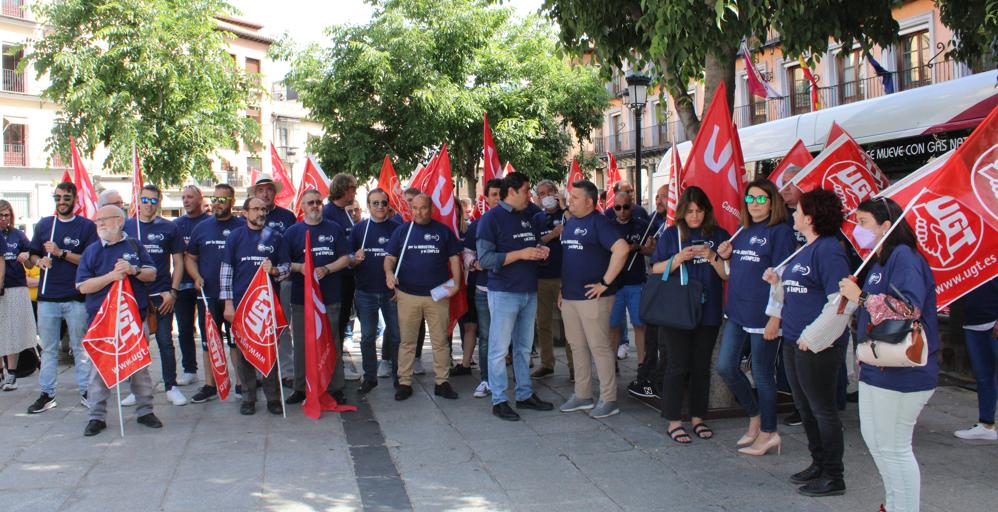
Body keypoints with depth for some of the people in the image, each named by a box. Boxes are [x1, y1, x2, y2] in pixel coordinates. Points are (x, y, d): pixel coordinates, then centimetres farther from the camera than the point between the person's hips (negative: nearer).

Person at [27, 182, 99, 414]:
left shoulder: (87, 226, -1)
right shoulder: (44, 225, 10)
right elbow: (33, 254, 16)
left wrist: (61, 253, -16)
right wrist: (40, 261, -6)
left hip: (76, 297, -3)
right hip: (47, 297, 3)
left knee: (80, 347, 5)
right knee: (48, 348, 9)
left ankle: (86, 391, 12)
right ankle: (47, 393, 15)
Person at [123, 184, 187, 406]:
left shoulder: (169, 228, 3)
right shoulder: (126, 227, 7)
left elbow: (178, 263, 5)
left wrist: (172, 291, -5)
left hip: (161, 295, -2)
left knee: (165, 342, 2)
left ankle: (171, 387, 10)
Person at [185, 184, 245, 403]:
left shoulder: (242, 227, 1)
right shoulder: (202, 228, 10)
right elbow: (189, 257, 16)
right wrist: (196, 277, 0)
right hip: (207, 295, 3)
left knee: (237, 340, 3)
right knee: (208, 341, 9)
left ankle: (241, 383, 13)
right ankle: (209, 385, 18)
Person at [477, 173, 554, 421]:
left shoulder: (527, 218, 14)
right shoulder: (492, 218, -9)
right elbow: (485, 259, -17)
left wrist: (541, 250, 2)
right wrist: (520, 254, -21)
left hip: (529, 292, 7)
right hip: (504, 293, -7)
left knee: (524, 347, 14)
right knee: (499, 349, -1)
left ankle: (525, 395, 24)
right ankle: (499, 400, 6)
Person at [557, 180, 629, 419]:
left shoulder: (599, 222, -11)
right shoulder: (570, 223, 15)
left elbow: (622, 249, -23)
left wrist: (605, 283, -20)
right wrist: (563, 288, 17)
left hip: (592, 297, -8)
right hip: (569, 297, 8)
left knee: (599, 347, -2)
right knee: (578, 347, 13)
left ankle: (608, 399, 7)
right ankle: (582, 395, 24)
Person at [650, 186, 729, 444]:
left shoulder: (719, 235, 5)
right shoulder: (671, 234, 3)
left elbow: (728, 275, 3)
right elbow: (656, 270, 1)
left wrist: (712, 257, -14)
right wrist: (679, 258, -14)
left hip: (708, 312, 2)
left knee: (701, 366, 9)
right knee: (678, 366, -1)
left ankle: (698, 418, 22)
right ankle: (673, 422, 6)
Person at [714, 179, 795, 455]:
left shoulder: (780, 231, -8)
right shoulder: (742, 232, 14)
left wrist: (775, 317, -18)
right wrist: (726, 257, 1)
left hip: (763, 315, -7)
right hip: (737, 312, 7)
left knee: (761, 372, 2)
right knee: (725, 366, 6)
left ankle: (768, 432, 17)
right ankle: (755, 416, 26)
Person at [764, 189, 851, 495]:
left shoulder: (828, 250, -17)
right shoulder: (806, 249, 14)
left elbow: (840, 301, -24)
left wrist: (812, 337, -22)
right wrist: (778, 280, 6)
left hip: (818, 345, -10)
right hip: (795, 342, 10)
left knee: (822, 410, 0)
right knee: (805, 407, 18)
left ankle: (833, 478, 12)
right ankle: (819, 464, 32)